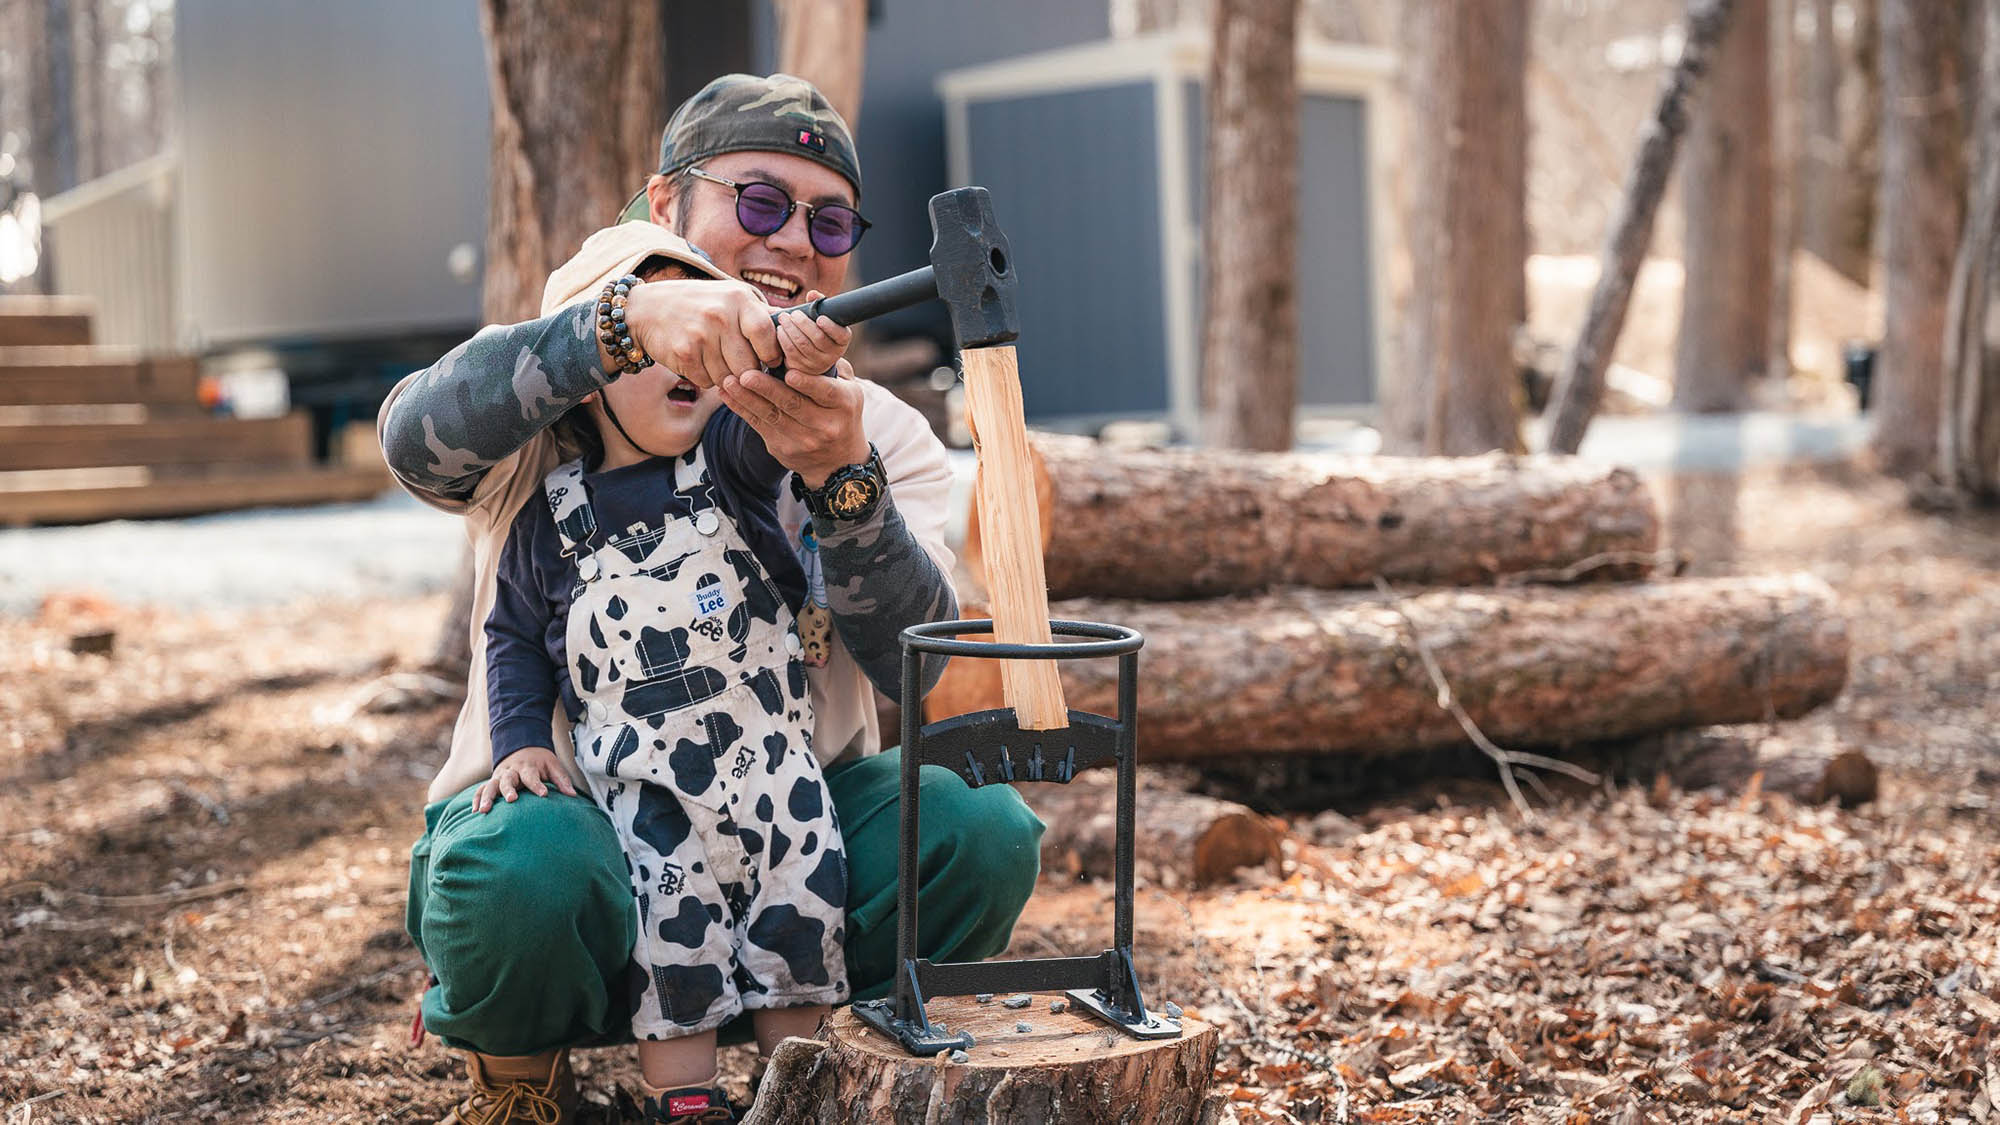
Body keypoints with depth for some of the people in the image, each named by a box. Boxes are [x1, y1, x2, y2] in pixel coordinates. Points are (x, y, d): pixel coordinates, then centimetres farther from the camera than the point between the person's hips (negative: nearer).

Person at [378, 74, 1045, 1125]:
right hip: (563, 797, -3)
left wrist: (839, 474, -35)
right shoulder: (561, 407, -5)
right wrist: (627, 317, -45)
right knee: (520, 872, -37)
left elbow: (922, 664, -16)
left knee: (981, 831, -24)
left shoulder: (882, 432, 1)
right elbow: (418, 440, -30)